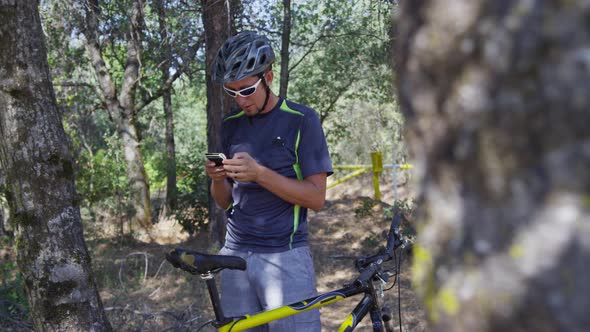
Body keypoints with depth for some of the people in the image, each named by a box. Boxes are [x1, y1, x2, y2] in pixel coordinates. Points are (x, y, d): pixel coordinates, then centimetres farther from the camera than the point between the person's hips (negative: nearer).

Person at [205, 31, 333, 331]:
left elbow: (316, 197, -9)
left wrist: (259, 173, -20)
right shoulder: (231, 126, 11)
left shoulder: (301, 120, -4)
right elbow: (225, 202, 13)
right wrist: (217, 179, -10)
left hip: (285, 255, -4)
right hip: (236, 254, 4)